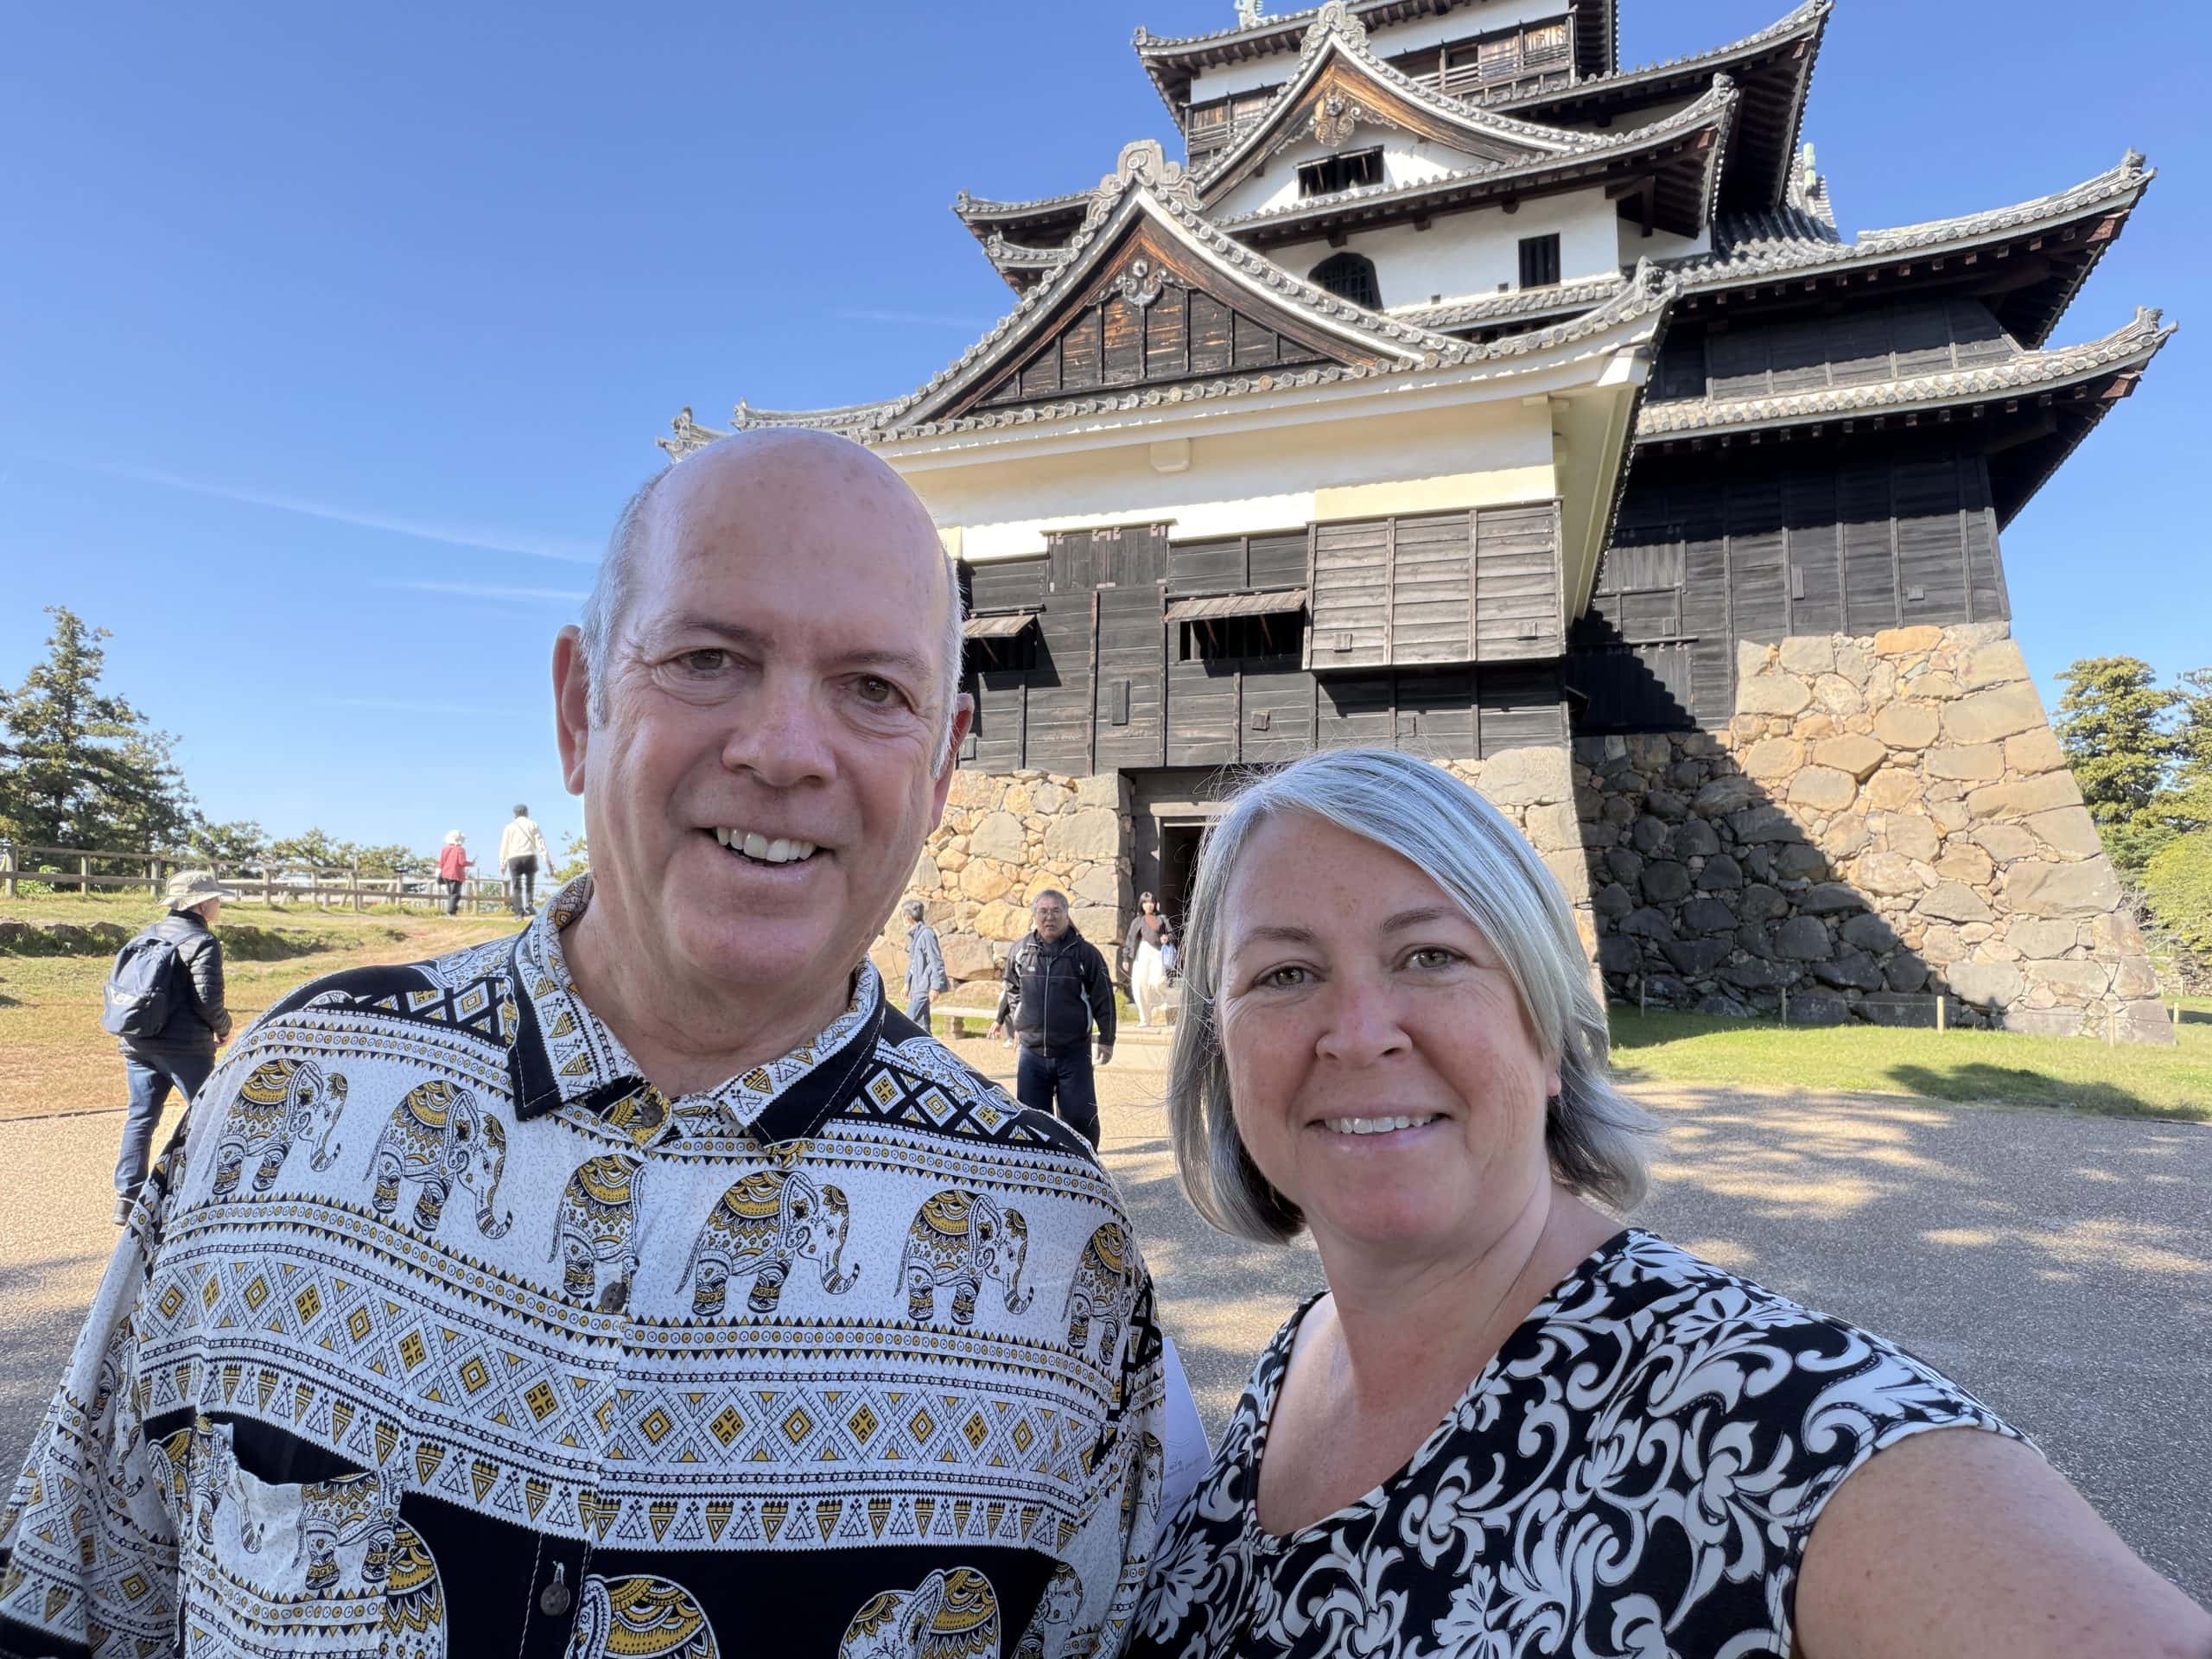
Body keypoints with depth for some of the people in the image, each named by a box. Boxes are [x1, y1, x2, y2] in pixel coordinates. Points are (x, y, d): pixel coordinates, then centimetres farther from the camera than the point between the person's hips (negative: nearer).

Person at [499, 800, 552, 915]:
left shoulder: (509, 826, 13)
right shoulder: (533, 824, 10)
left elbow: (504, 847, 10)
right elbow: (541, 843, 1)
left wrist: (502, 864, 17)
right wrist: (548, 861, -2)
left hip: (514, 859, 0)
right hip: (530, 857, 0)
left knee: (517, 886, 4)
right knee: (530, 884, 13)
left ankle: (520, 911, -9)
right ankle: (530, 904, -11)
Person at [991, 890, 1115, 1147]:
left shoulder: (1085, 952, -4)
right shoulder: (1020, 950, 3)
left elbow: (1103, 998, 0)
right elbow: (1011, 989, 21)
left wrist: (1106, 1039, -2)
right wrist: (1002, 1019, 31)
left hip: (1074, 1053, -2)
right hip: (1032, 1053, 2)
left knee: (1080, 1118, -1)